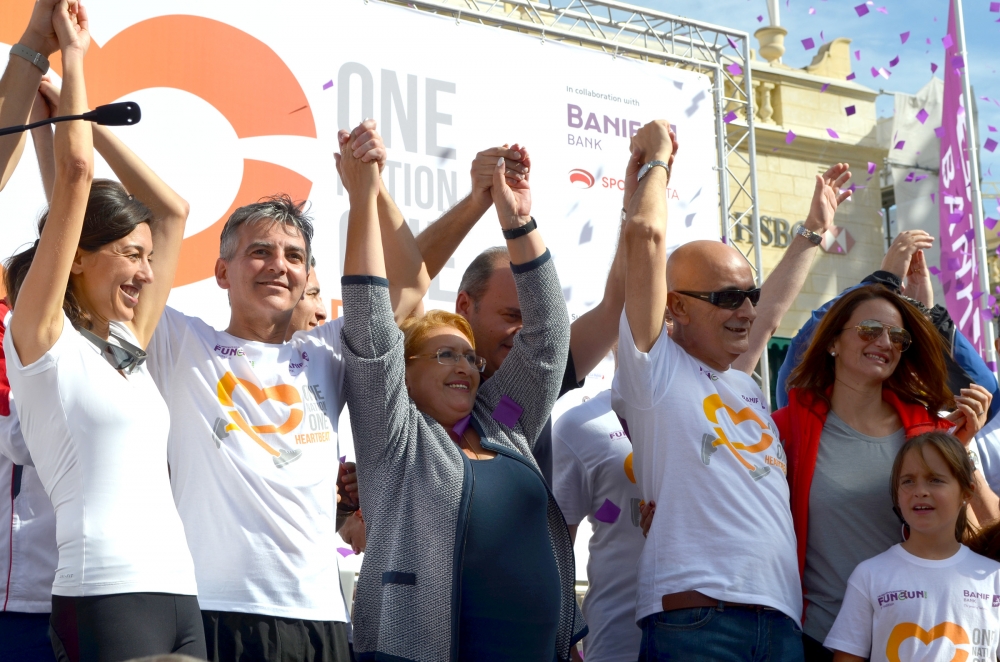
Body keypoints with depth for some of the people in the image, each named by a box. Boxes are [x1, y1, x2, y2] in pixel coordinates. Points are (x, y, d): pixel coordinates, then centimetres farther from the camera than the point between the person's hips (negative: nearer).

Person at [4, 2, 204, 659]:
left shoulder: (127, 344, 16)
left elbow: (173, 209, 23)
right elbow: (76, 173, -6)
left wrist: (90, 118, 24)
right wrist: (73, 55, 5)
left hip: (179, 594, 7)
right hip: (104, 598, -7)